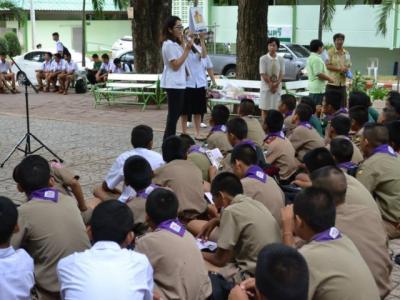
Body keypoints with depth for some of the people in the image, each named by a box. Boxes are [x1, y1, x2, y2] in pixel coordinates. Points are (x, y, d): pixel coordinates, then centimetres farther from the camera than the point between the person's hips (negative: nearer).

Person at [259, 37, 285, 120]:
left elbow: (282, 74, 2)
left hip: (277, 87, 3)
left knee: (276, 108, 3)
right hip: (266, 87, -2)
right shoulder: (263, 59, -5)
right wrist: (271, 85, -13)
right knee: (265, 109, 0)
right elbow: (263, 74, -8)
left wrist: (276, 84, -13)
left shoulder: (281, 59, 4)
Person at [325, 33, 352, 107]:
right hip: (332, 82, -5)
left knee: (343, 105, 7)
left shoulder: (346, 53, 13)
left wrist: (347, 71, -3)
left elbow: (349, 66, 20)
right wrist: (339, 69, -17)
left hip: (342, 83, 6)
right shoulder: (330, 52, -4)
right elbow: (327, 66, -10)